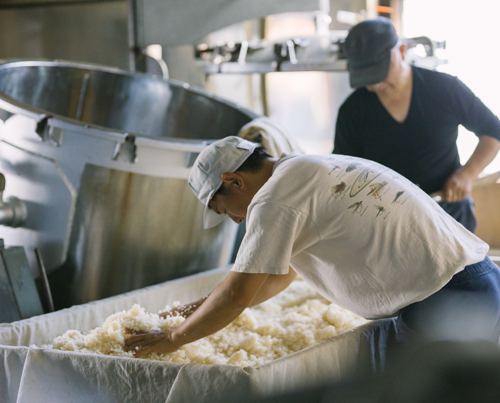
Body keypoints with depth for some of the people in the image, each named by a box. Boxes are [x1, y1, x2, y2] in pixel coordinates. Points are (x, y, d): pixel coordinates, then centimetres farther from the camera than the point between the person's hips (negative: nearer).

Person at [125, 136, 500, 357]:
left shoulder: (274, 199, -10)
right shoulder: (308, 171, 21)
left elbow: (238, 294, -10)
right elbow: (279, 275, 30)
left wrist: (172, 339, 3)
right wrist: (206, 310, 32)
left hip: (446, 302, -10)